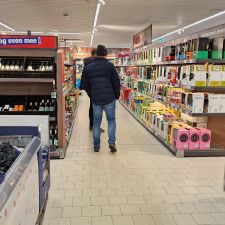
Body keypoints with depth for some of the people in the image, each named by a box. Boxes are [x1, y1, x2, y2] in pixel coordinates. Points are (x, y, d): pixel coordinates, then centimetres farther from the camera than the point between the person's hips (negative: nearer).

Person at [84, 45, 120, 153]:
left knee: (96, 121, 11)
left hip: (95, 99, 3)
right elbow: (116, 82, -4)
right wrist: (117, 95, 8)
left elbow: (86, 85, 12)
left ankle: (96, 145, 14)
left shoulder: (88, 68, 7)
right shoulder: (109, 66, -4)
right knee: (111, 120, 9)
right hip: (109, 98, -2)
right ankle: (112, 142, -4)